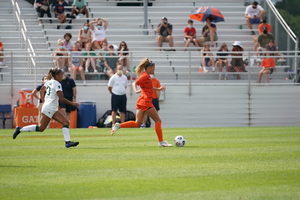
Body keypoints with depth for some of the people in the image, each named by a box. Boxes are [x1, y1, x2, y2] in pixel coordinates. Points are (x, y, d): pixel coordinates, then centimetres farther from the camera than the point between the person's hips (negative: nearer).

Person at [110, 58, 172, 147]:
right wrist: (136, 90, -39)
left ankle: (119, 125, -6)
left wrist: (158, 89, 38)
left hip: (141, 102, 10)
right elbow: (134, 83, -21)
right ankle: (161, 142, 1)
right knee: (158, 120, -1)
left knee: (138, 123, 6)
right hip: (146, 102, -10)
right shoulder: (145, 76, -10)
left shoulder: (145, 76, 18)